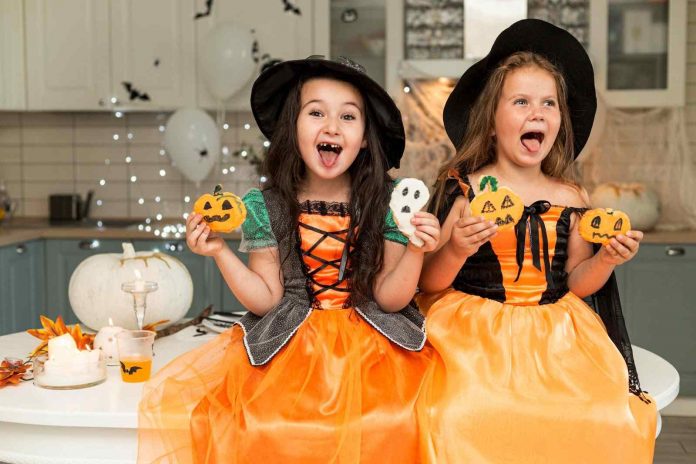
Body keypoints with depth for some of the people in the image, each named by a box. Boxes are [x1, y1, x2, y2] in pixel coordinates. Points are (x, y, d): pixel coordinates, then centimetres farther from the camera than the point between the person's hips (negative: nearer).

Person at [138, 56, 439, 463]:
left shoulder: (389, 200, -6)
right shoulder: (265, 207, -4)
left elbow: (389, 298, -4)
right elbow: (267, 299, -1)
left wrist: (415, 251, -21)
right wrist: (220, 253, -13)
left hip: (372, 342, 0)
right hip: (290, 343, 1)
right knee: (171, 396, -15)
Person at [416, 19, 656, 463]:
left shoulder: (570, 197, 7)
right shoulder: (463, 190, -4)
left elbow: (574, 282, 14)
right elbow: (429, 282, -2)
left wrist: (605, 261, -4)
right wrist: (456, 249, -21)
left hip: (555, 338, 4)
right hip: (476, 335, -3)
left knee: (612, 418, -17)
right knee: (468, 418, -29)